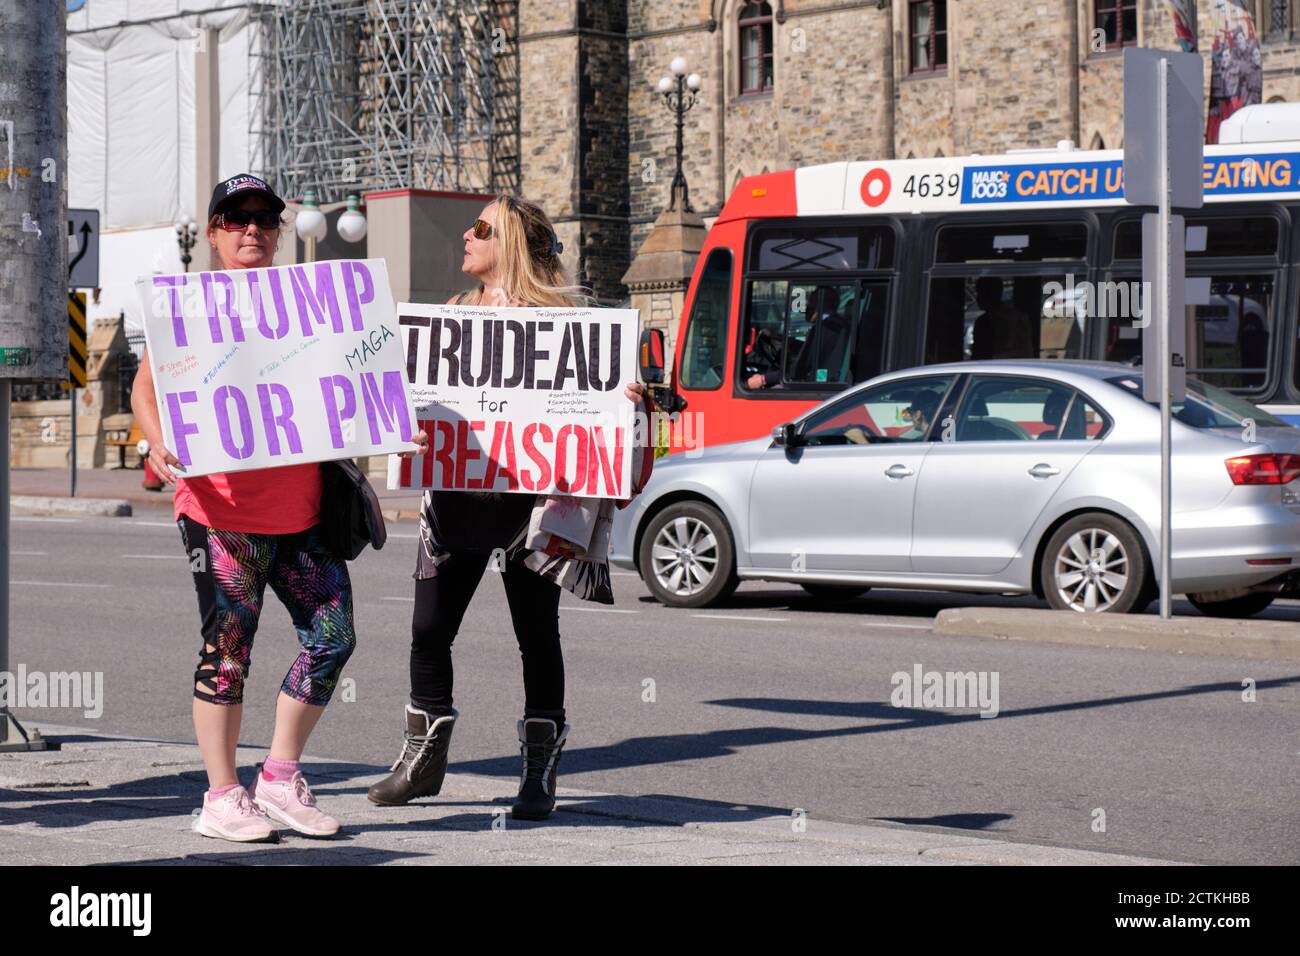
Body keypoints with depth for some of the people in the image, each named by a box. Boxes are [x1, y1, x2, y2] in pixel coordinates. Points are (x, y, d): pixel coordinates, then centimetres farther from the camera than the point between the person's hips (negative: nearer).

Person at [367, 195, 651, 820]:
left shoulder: (557, 315, -2)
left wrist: (628, 397, -23)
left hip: (526, 493, -5)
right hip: (456, 489, 5)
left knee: (536, 633, 2)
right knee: (429, 630, 5)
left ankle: (539, 774, 11)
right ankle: (423, 760, 20)